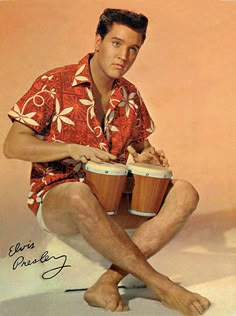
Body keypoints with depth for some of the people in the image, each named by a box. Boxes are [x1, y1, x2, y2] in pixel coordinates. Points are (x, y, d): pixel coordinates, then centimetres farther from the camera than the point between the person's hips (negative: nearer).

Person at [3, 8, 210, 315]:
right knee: (79, 195, -41)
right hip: (57, 198, -5)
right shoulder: (55, 83, -6)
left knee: (184, 194, -17)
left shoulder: (130, 96, 9)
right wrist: (71, 148, -24)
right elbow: (12, 146, -10)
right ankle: (159, 284, -25)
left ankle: (108, 284, -26)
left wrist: (148, 158, -3)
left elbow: (140, 145, 22)